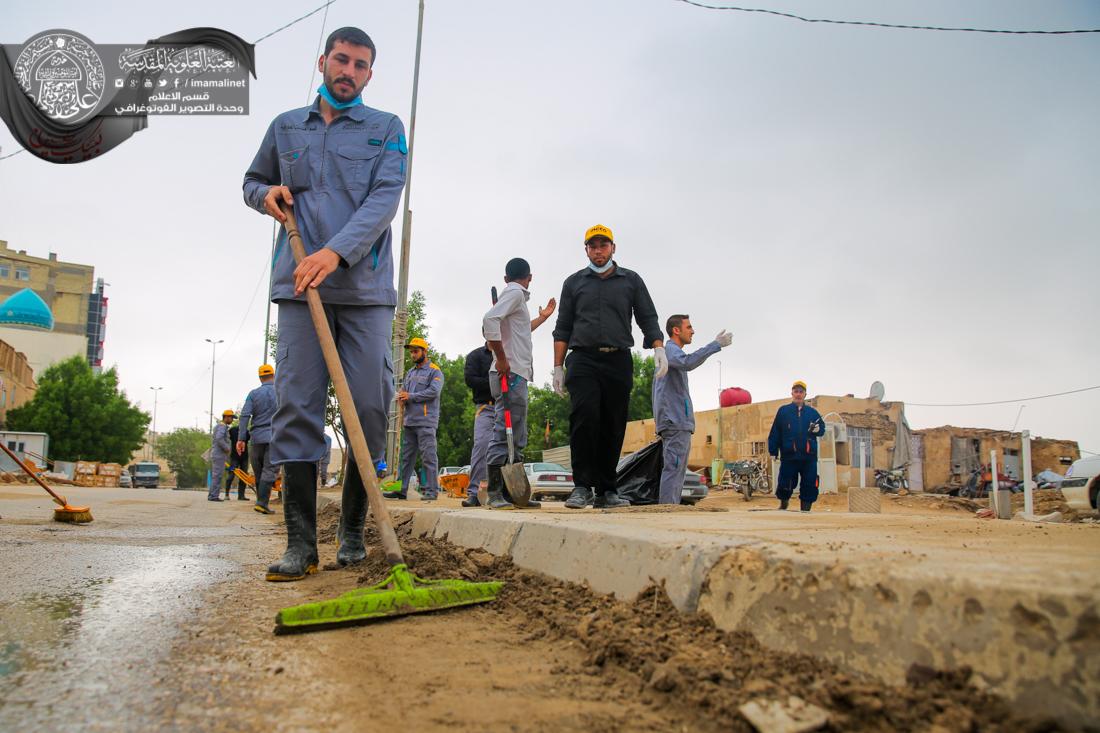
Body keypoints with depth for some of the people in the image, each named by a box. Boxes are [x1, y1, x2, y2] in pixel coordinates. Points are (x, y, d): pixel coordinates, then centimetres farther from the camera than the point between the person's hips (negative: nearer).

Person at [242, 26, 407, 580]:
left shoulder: (386, 129, 10)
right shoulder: (285, 127, 19)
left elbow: (385, 197, -6)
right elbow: (252, 181, 31)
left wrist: (336, 251, -20)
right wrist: (267, 193, 5)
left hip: (364, 287, -1)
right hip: (299, 286, 2)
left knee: (370, 409, -4)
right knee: (296, 407, -6)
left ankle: (353, 532, 10)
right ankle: (300, 542, -3)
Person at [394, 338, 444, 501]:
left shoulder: (434, 371, 0)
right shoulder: (410, 373, 23)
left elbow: (433, 391, -13)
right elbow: (406, 392, 25)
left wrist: (410, 396, -12)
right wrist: (402, 397, 0)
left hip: (426, 421, -8)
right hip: (409, 420, 8)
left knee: (428, 457, -8)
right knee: (406, 456, 8)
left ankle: (431, 490, -6)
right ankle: (402, 489, 12)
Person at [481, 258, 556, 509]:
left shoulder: (514, 295, 24)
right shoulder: (516, 293, -4)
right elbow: (490, 319, -22)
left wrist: (541, 318, 45)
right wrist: (501, 359, -20)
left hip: (516, 376, 10)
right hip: (511, 375, -10)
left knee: (516, 438, 11)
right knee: (505, 434, -10)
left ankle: (512, 493, 14)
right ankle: (495, 493, -10)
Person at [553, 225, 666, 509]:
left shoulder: (631, 280, 16)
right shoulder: (574, 282, 16)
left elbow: (648, 319, 12)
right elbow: (562, 328, 14)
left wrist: (659, 348, -7)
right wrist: (558, 367, 6)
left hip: (619, 361, 1)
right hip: (583, 360, -1)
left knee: (613, 427, 0)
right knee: (584, 417, -21)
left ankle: (605, 491, 7)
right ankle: (582, 487, -16)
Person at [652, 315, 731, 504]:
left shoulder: (670, 352, 27)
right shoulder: (670, 349, -6)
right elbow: (688, 362, -30)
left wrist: (657, 417, 26)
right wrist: (716, 345, -27)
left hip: (675, 423, 10)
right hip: (676, 422, -10)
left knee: (676, 471, 9)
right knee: (673, 469, -15)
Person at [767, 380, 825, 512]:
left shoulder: (812, 412, 13)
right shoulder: (783, 411, 6)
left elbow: (822, 428, 19)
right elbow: (775, 433, 2)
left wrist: (818, 429, -6)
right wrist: (773, 451, -4)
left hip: (809, 457, 2)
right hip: (789, 456, -2)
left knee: (809, 486, 0)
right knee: (785, 486, 1)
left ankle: (805, 510, 11)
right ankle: (783, 507, 26)